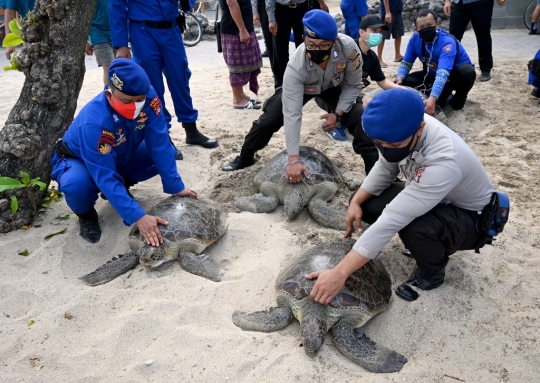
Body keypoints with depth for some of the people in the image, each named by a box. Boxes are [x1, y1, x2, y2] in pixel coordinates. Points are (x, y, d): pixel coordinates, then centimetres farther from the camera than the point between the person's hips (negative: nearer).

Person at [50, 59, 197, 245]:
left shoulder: (148, 97, -27)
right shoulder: (94, 122, -40)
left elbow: (159, 143, -25)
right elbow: (105, 177, -42)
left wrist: (174, 186, -28)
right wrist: (138, 217, -48)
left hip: (121, 156, 5)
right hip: (78, 160, -5)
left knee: (166, 153, -13)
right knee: (78, 185, -38)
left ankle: (121, 186, 10)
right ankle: (86, 214, -1)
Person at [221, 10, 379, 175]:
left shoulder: (348, 47, -38)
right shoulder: (296, 66, -41)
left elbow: (353, 85, -18)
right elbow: (292, 114, -43)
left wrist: (338, 113, -28)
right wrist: (293, 159, -46)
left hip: (335, 86, 1)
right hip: (300, 87, -1)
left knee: (359, 118, -18)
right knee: (267, 121, -6)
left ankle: (374, 165, -1)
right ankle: (245, 157, 19)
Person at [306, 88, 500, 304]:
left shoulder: (444, 162, -41)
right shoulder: (405, 129, -20)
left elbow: (392, 221, -44)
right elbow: (385, 169, 0)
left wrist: (339, 273, -42)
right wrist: (356, 201, -15)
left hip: (472, 218, -7)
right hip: (428, 197, 7)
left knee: (414, 228, -38)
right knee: (364, 204, -8)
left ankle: (432, 272, -2)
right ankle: (421, 244, 12)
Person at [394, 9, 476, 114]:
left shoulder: (447, 42, -35)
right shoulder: (415, 38, -16)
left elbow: (442, 74, -49)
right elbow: (406, 62, -5)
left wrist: (433, 98, -63)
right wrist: (400, 77, -28)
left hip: (455, 76, -5)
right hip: (433, 75, 5)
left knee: (467, 71, -39)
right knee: (405, 82, -17)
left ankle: (459, 98, -4)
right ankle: (444, 97, -4)